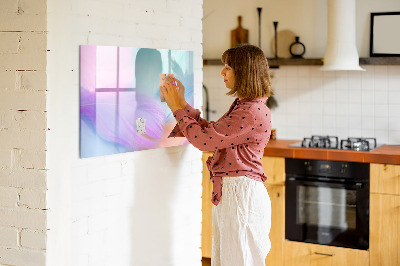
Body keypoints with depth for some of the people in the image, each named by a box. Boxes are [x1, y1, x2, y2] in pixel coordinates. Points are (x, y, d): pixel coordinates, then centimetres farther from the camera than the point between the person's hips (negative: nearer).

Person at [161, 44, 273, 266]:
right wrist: (182, 103, 14)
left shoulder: (253, 112, -19)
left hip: (241, 193, -10)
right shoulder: (242, 106, 14)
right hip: (228, 192, 10)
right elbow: (210, 132, 17)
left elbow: (204, 139, -19)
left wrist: (177, 108, -8)